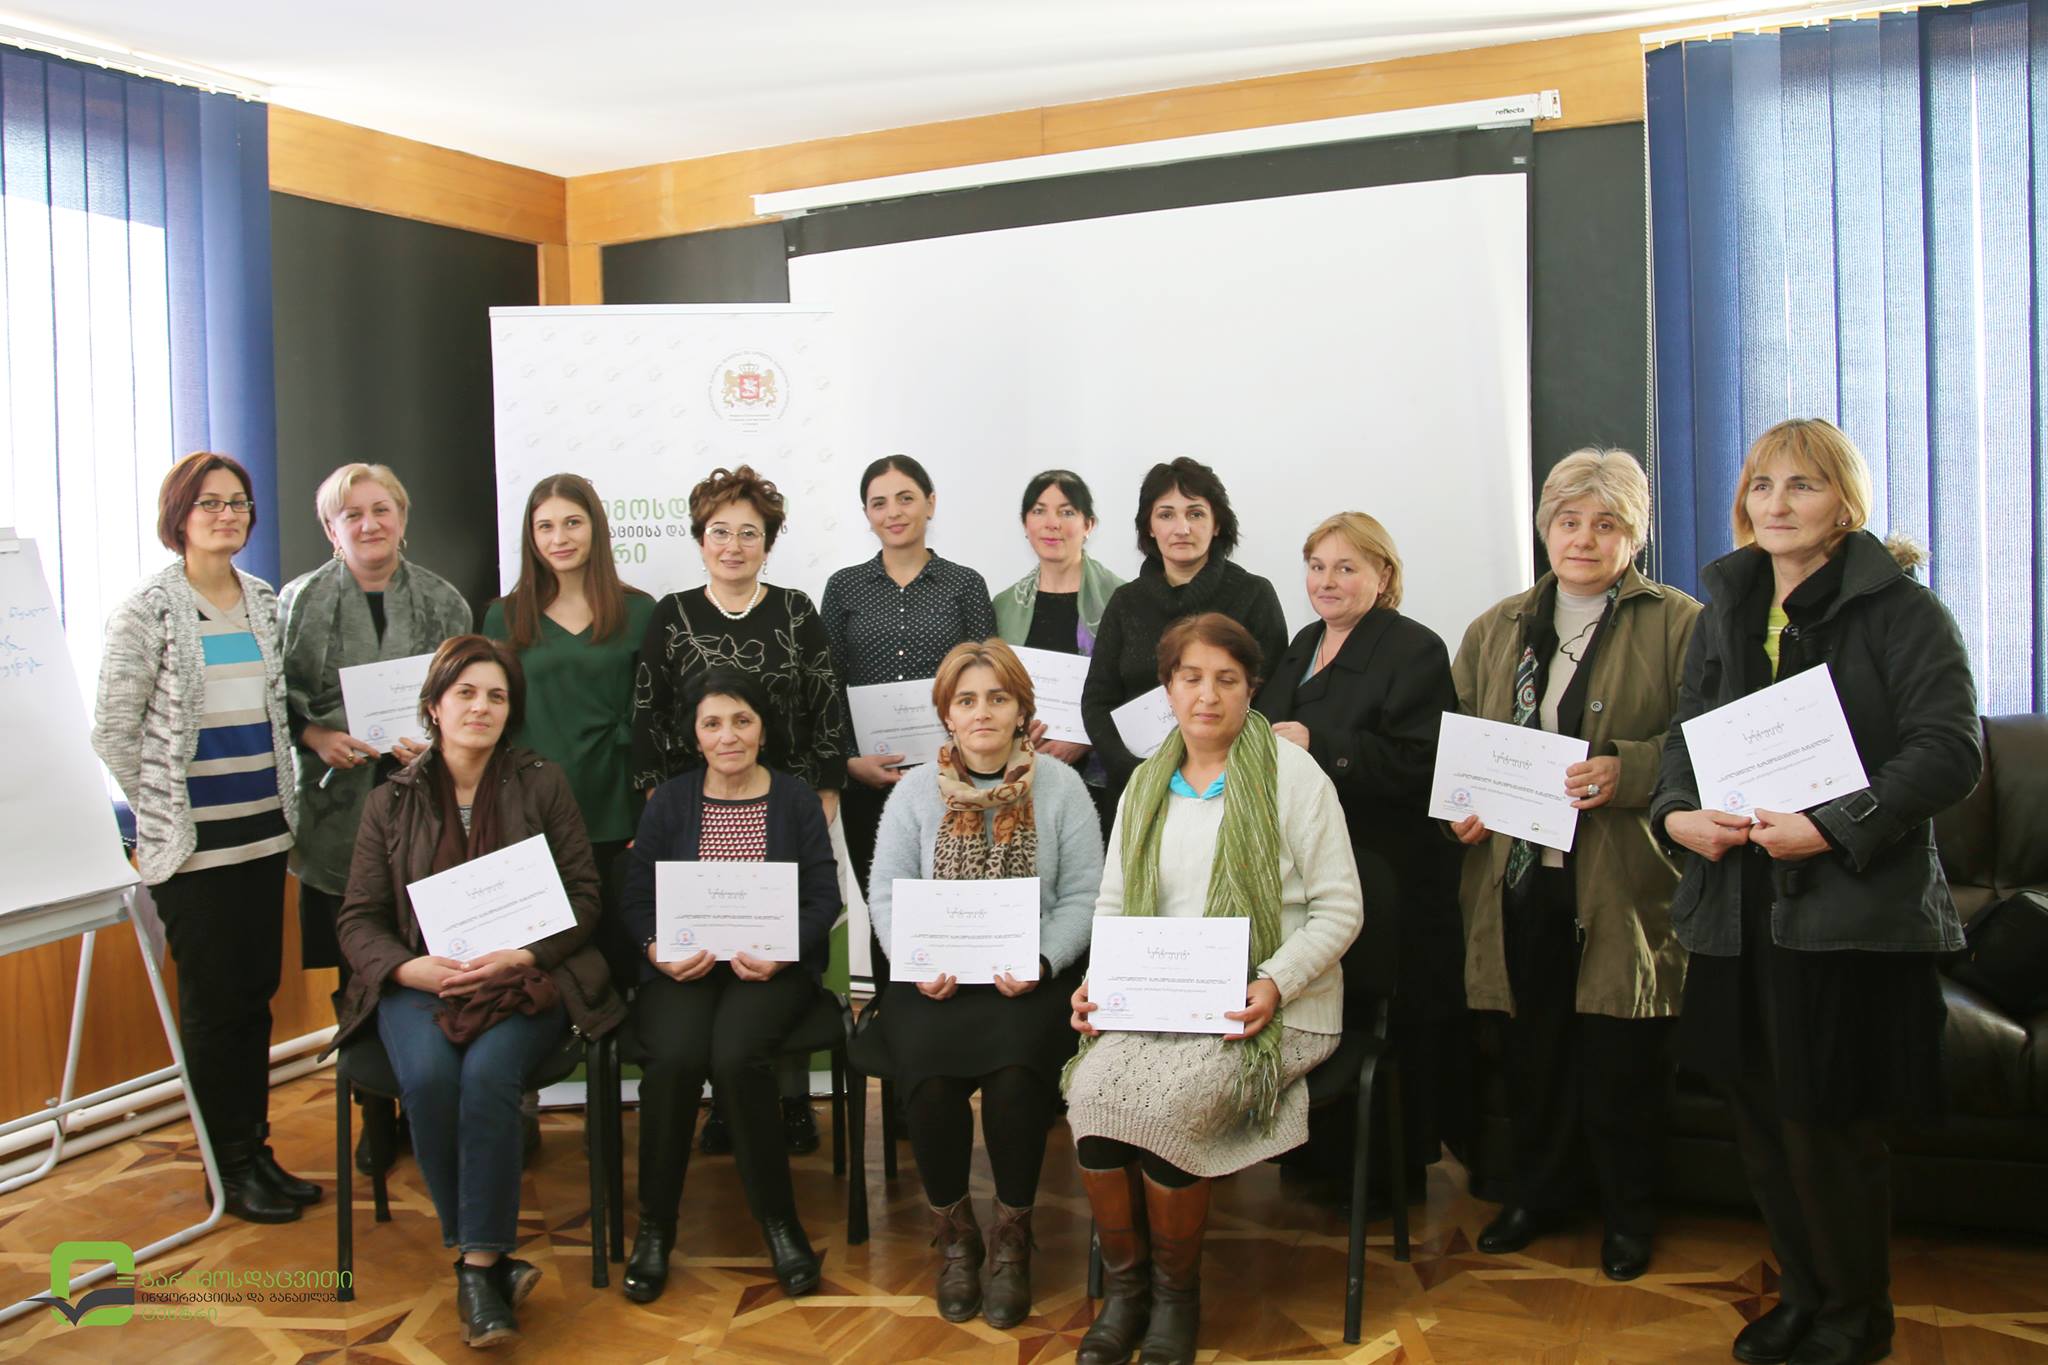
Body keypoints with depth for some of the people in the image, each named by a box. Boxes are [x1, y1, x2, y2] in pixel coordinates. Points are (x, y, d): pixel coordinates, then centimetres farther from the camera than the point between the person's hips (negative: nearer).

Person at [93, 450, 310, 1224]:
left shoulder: (266, 603, 10)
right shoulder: (148, 610, -8)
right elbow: (112, 731, -7)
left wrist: (285, 799, 12)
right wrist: (148, 819, -6)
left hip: (264, 832, 6)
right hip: (193, 841, -5)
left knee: (257, 992, 11)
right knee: (214, 1001, 2)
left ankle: (256, 1148, 22)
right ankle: (230, 1167, 14)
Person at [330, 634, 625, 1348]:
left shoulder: (543, 784, 8)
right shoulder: (390, 802, 12)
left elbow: (583, 895, 4)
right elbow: (358, 920, 8)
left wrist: (520, 955, -14)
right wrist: (412, 968, -13)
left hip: (523, 978, -1)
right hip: (420, 983, 1)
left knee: (488, 1074, -31)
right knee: (428, 1078, -29)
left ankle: (479, 1265, -20)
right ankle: (487, 1259, -13)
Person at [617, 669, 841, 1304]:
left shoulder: (795, 799, 9)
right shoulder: (669, 801, 11)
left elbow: (823, 898, 3)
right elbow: (637, 897, 6)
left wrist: (779, 953, -15)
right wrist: (660, 951, -14)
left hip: (773, 966, -1)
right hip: (683, 964, 1)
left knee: (736, 1055, -32)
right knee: (674, 1057, -30)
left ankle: (778, 1219, -11)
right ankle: (654, 1225, -9)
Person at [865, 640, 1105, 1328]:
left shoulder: (1059, 786, 5)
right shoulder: (915, 791, 9)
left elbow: (1083, 894, 1)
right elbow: (887, 893, 6)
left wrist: (1042, 962, -15)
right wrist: (919, 962, -12)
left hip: (1029, 980, -1)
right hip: (936, 980, 1)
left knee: (1015, 1075, -29)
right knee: (931, 1076, -27)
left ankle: (1012, 1238, -3)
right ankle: (953, 1234, 1)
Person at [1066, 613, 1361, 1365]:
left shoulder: (1292, 774, -3)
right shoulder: (1146, 784, 14)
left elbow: (1339, 908, -4)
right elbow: (1113, 901, 17)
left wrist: (1274, 986, -18)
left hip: (1268, 1007, -4)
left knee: (1165, 1101, -29)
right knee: (1091, 1089, -24)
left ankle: (1176, 1293, -4)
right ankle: (1123, 1285, -4)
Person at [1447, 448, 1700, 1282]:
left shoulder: (1678, 625, 0)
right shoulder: (1498, 628, 15)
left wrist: (1626, 773, -22)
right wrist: (1460, 806, 1)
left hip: (1622, 884, -4)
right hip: (1516, 877, 4)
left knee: (1619, 1064, 4)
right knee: (1530, 1051, 13)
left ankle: (1629, 1213, 24)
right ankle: (1540, 1191, 31)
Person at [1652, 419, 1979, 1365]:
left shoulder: (1900, 608, -5)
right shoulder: (1725, 612, 14)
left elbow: (1949, 751, -12)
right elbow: (1687, 731, 19)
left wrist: (1834, 827, -21)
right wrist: (1675, 811, -1)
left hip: (1853, 913, -6)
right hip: (1740, 910, 6)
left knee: (1829, 1127, 1)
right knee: (1762, 1119, 12)